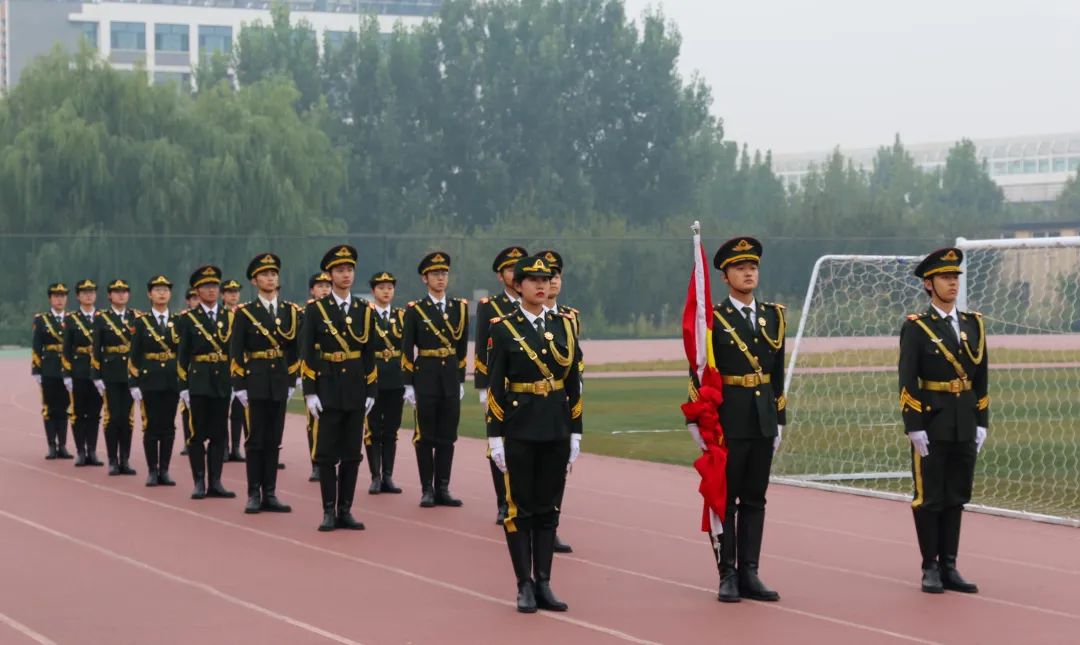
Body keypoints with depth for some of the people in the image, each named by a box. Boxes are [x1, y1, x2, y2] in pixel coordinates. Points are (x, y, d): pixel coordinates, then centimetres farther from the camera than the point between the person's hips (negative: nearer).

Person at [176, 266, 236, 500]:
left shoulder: (230, 317, 10)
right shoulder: (188, 319, 2)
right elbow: (182, 356, -1)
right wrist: (183, 387, -7)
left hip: (223, 383, 3)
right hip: (198, 383, -3)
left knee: (219, 435, 4)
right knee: (196, 434, 0)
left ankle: (215, 482, 8)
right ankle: (199, 482, 5)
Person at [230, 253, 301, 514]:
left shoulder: (290, 311, 8)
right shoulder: (245, 312, -2)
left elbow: (294, 350, 12)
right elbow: (235, 353, -4)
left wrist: (291, 382, 6)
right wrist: (239, 386, -9)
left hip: (280, 384, 3)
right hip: (255, 382, -3)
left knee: (274, 441, 5)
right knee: (256, 440, -1)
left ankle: (269, 494, 9)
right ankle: (254, 495, 3)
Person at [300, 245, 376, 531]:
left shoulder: (364, 310, 8)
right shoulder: (316, 309, -1)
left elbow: (370, 354, 10)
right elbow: (307, 354, -3)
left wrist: (371, 392, 5)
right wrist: (310, 392, -9)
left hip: (356, 392, 3)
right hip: (328, 391, -3)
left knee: (352, 454, 5)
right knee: (327, 454, -1)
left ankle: (345, 511, 10)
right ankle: (329, 511, 5)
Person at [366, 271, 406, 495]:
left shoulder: (401, 315, 9)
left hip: (396, 381, 3)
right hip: (372, 379, -3)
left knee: (391, 430, 6)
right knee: (373, 430, 1)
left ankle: (388, 477, 11)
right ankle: (376, 477, 6)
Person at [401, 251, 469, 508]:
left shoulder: (459, 307, 8)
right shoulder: (415, 310, -1)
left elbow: (462, 347, 13)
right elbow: (407, 350, -2)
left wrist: (461, 380, 10)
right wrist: (408, 385, -6)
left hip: (451, 379, 3)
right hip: (426, 378, -3)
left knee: (447, 436, 4)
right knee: (425, 436, 0)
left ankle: (443, 489, 10)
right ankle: (427, 489, 6)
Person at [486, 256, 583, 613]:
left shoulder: (564, 325, 7)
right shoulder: (504, 328, -3)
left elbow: (573, 383, 10)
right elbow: (495, 387, -4)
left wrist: (575, 433, 6)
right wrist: (494, 436, -8)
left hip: (556, 430, 3)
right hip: (519, 431, -3)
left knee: (548, 507, 7)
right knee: (520, 508, 1)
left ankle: (544, 584, 13)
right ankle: (525, 586, 7)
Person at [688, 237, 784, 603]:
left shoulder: (773, 316, 10)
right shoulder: (713, 319, -5)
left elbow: (777, 374, 14)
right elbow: (699, 375, -6)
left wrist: (779, 421, 11)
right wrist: (699, 422, -10)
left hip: (763, 422, 5)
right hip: (727, 423, -5)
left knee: (755, 500, 7)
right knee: (725, 500, 1)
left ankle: (749, 574, 12)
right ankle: (728, 576, 5)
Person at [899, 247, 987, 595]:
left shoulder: (973, 325, 10)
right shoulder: (916, 327, -5)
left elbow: (982, 380, 13)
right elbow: (907, 382, -9)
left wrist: (981, 423, 7)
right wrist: (914, 428, -14)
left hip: (965, 428, 5)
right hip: (931, 426, -5)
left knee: (956, 498, 8)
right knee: (929, 498, 1)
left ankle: (949, 568, 14)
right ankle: (930, 569, 8)